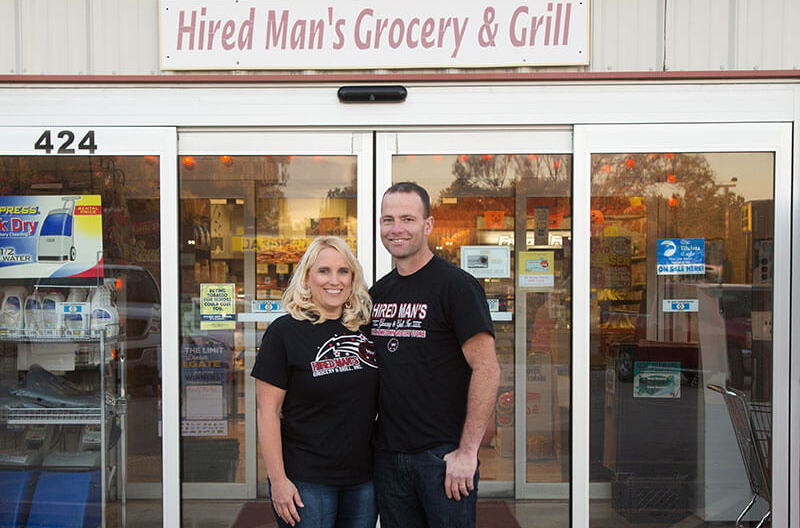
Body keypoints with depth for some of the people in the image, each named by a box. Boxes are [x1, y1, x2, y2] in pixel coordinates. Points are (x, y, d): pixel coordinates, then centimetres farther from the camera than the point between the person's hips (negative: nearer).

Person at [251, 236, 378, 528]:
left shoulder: (365, 327, 6)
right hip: (306, 480, -4)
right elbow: (268, 411, -9)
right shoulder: (285, 332, -8)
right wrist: (278, 479, -12)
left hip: (363, 477, 5)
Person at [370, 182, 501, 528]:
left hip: (443, 456, -6)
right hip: (388, 454, 6)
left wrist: (467, 451, -17)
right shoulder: (377, 293, 10)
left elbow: (487, 370, -15)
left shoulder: (456, 285, -10)